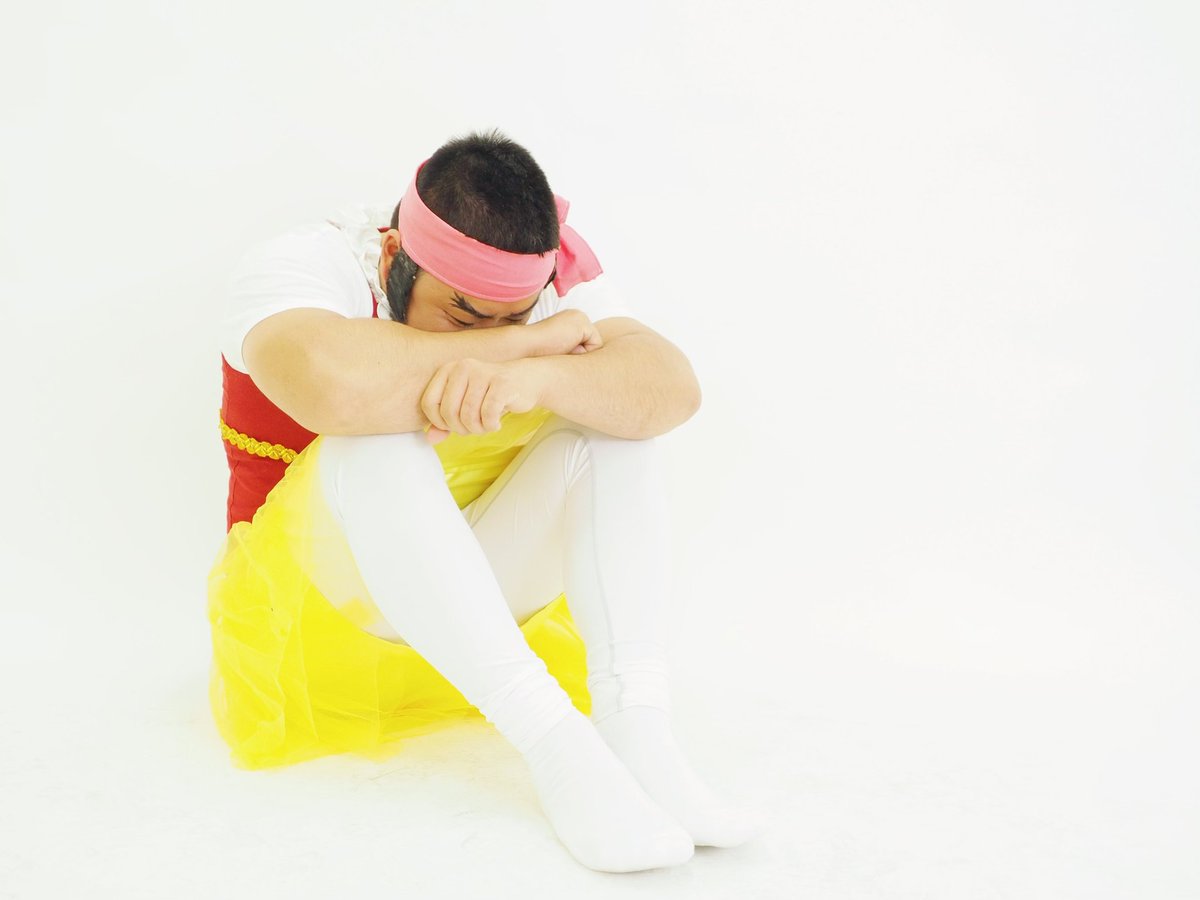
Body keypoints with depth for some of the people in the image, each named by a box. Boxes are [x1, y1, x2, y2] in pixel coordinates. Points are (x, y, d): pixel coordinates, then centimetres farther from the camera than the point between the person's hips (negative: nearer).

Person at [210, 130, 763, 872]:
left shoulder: (542, 283, -7)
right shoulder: (303, 267, -18)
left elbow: (674, 389, -26)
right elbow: (336, 385, -43)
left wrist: (532, 378, -45)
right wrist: (529, 341, -31)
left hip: (480, 592, 4)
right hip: (322, 597, -3)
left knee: (606, 404, -19)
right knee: (378, 441, -34)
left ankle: (636, 727, -30)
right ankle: (551, 737, -36)